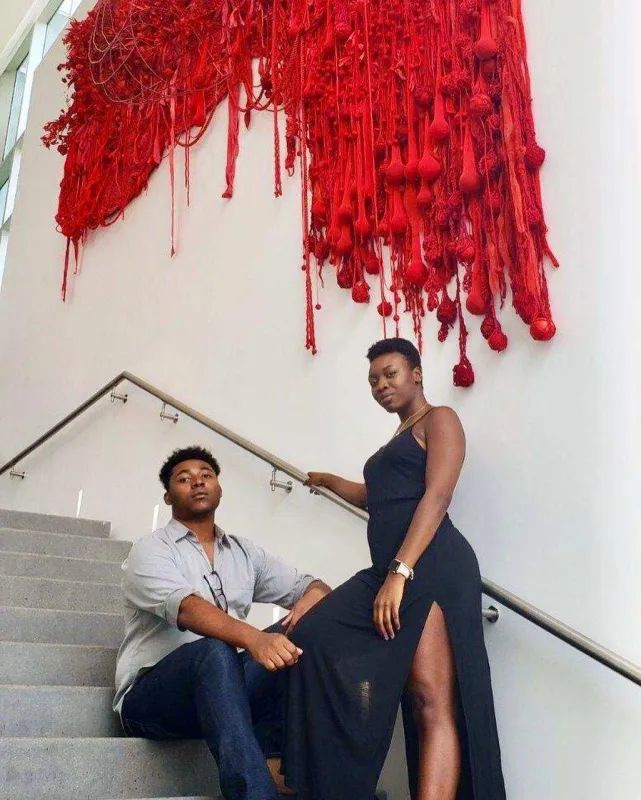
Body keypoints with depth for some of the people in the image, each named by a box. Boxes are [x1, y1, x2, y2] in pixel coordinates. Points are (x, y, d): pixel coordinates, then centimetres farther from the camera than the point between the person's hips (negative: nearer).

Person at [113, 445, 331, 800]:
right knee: (215, 650, -36)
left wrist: (310, 601, -16)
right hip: (150, 694, -5)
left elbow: (311, 585, 11)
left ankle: (271, 760, -30)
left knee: (294, 638, -18)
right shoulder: (151, 550, -2)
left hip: (222, 688, 5)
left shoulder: (244, 552, 16)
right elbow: (184, 608, -23)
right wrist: (254, 638, -42)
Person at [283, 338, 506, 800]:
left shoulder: (439, 420, 6)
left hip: (430, 567, -8)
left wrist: (399, 572, -21)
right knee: (318, 644, -9)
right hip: (389, 571, 8)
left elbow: (436, 497, -10)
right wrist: (330, 482, 63)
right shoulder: (398, 441, 30)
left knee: (433, 703, -14)